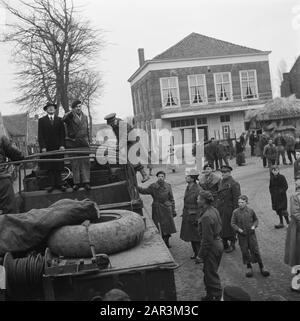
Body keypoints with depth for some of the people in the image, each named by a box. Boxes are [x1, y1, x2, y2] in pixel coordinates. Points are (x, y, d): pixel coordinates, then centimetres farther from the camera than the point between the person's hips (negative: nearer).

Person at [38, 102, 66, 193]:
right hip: (47, 147, -1)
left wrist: (62, 145, -5)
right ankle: (52, 185, 4)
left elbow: (62, 134, 6)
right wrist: (43, 147, -8)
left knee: (58, 167, 0)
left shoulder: (59, 120, 10)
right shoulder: (41, 120, 7)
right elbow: (40, 135, 2)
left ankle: (59, 184, 3)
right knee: (49, 167, 0)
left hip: (58, 147, 1)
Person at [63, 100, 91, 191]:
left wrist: (88, 141, 17)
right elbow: (64, 119, -26)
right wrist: (72, 112, -43)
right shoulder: (70, 116, -2)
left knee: (85, 162, -3)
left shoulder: (85, 117, 14)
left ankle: (86, 182, -1)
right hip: (73, 143, -3)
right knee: (75, 163, 1)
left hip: (83, 143, 3)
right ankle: (76, 182, 6)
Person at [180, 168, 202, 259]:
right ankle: (195, 253, 32)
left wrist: (197, 219, -18)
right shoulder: (187, 188, 5)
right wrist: (184, 214, 15)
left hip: (194, 216, -8)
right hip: (187, 216, 8)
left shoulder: (198, 190, -20)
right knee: (191, 235, 17)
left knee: (196, 237, 2)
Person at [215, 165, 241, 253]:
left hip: (229, 209, -7)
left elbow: (236, 199, -14)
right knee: (221, 227, 14)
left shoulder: (234, 184, -13)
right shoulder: (221, 182, 11)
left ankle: (232, 245, 19)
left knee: (230, 227, 4)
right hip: (220, 209, 7)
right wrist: (217, 206, 13)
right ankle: (224, 244, 28)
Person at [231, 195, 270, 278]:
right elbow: (233, 223, -2)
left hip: (251, 234, 0)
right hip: (242, 235, 0)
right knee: (245, 252, 6)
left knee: (256, 250, 2)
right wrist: (239, 229, -16)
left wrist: (254, 226, -6)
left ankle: (261, 267, 15)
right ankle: (249, 267, 24)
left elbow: (256, 219, 12)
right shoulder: (235, 212, -6)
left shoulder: (251, 211, -3)